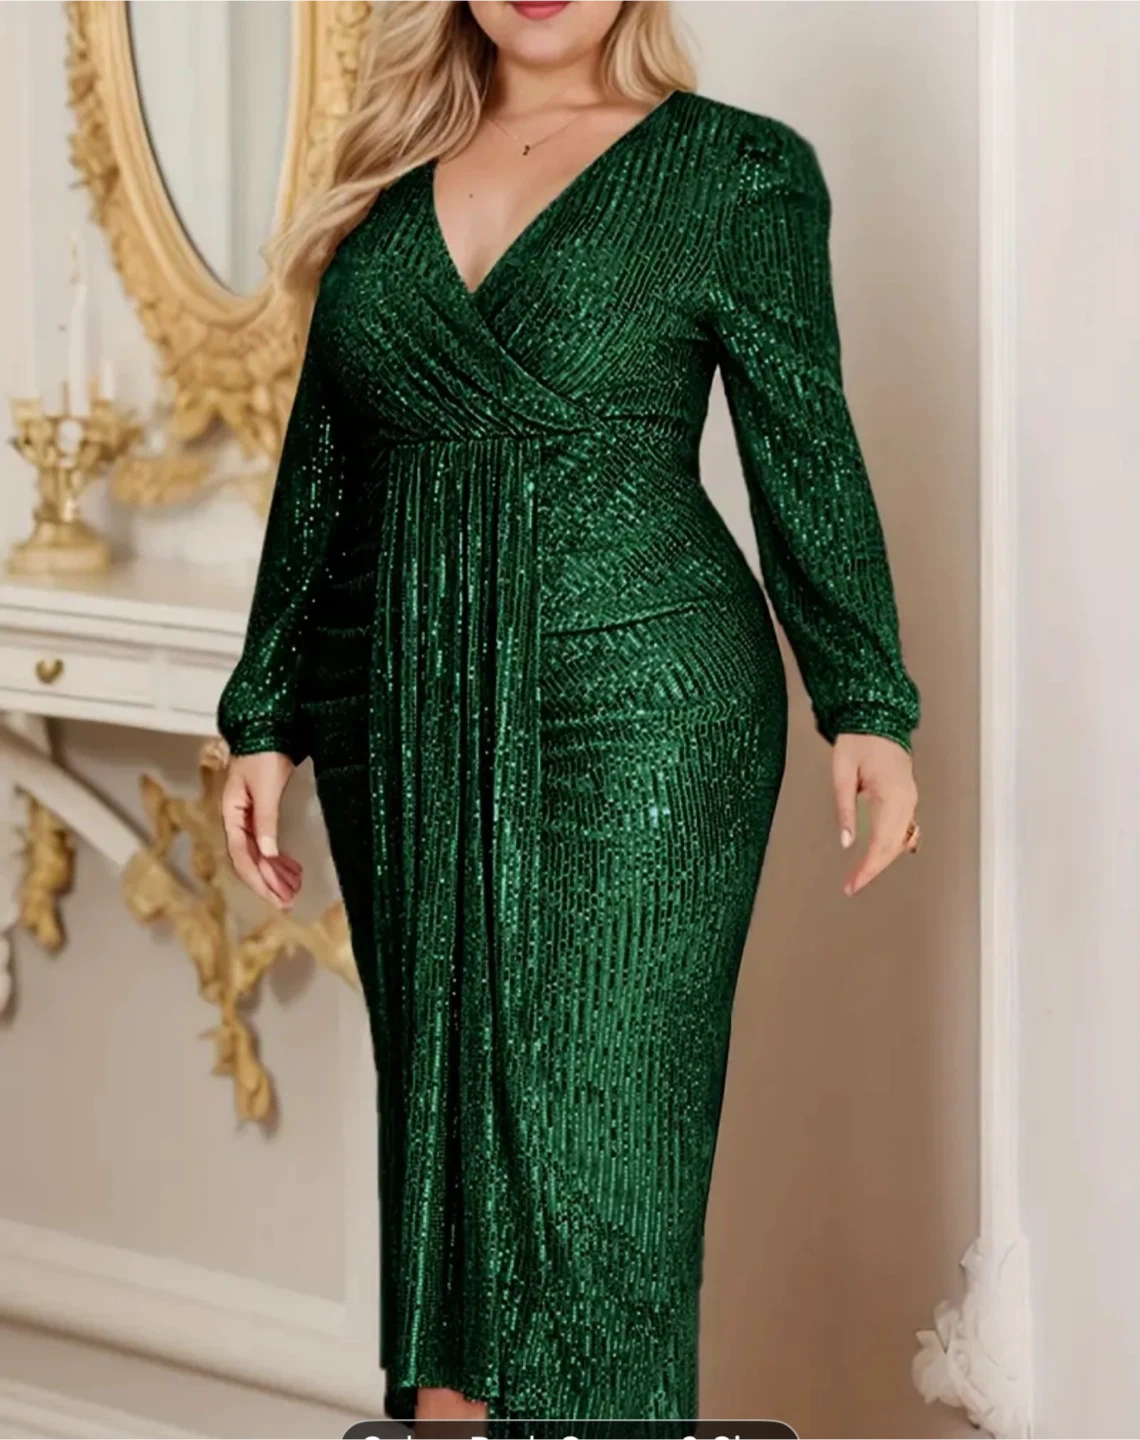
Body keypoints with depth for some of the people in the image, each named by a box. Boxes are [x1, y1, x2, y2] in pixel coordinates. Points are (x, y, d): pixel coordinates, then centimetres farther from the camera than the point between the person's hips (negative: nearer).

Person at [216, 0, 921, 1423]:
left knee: (588, 1110, -6)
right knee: (436, 1094, 7)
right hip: (406, 722, 5)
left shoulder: (737, 169, 1)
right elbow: (321, 467, 15)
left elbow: (804, 454, 0)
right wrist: (265, 719, 12)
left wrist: (867, 706, -7)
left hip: (638, 705, -4)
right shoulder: (390, 177, 12)